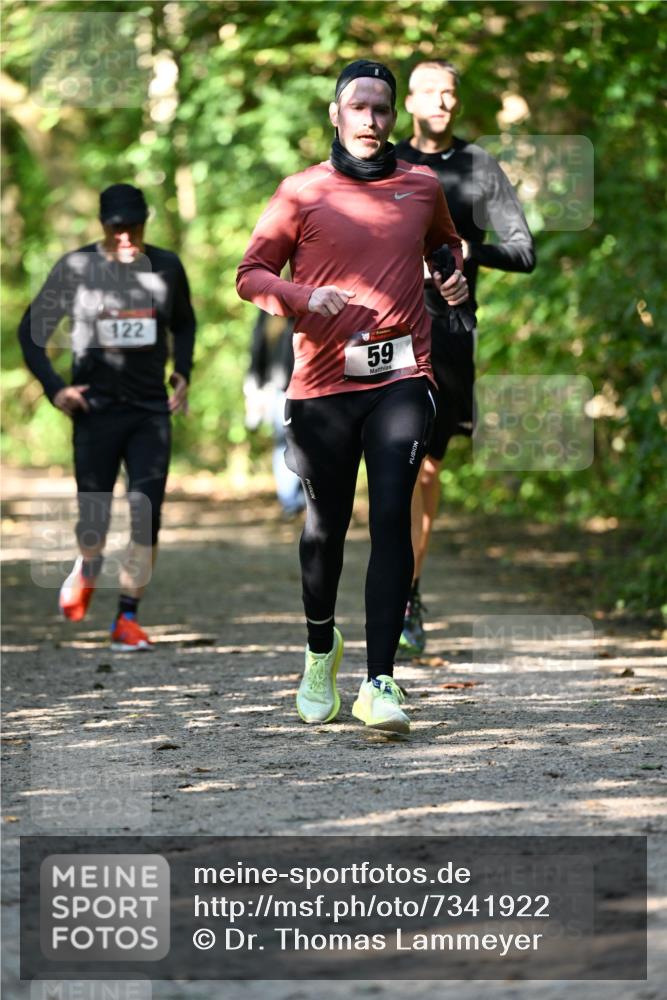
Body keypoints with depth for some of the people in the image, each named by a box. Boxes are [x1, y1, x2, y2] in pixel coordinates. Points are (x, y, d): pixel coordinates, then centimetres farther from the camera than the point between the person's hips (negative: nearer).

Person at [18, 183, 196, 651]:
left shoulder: (166, 267, 4)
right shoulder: (76, 268, -4)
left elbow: (183, 322, 24)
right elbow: (31, 331, 3)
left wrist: (183, 373, 10)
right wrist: (54, 387, -6)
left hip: (152, 411, 2)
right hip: (96, 410, -2)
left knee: (147, 515, -10)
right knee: (95, 516, 1)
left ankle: (127, 619, -4)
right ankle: (87, 569, 37)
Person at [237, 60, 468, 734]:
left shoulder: (422, 187, 12)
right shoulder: (302, 192, 4)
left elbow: (446, 244, 33)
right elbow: (250, 274, 4)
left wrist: (455, 276, 11)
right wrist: (303, 297, -14)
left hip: (401, 381, 1)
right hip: (322, 383, -1)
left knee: (392, 519, -13)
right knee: (325, 527, 7)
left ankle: (379, 683, -16)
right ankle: (320, 649, 35)